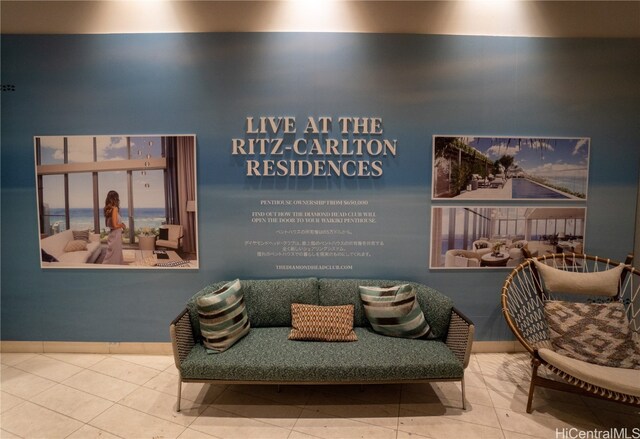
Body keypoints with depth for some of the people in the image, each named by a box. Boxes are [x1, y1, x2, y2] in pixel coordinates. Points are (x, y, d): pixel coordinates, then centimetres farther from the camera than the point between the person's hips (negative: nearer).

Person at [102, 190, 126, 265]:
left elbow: (107, 224, 17)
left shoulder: (108, 209, 7)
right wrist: (122, 225, -4)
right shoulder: (114, 208, -18)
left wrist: (120, 224, 13)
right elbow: (115, 225, -23)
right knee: (113, 259, -1)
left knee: (116, 257, 18)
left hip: (113, 235, 9)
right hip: (115, 236, -9)